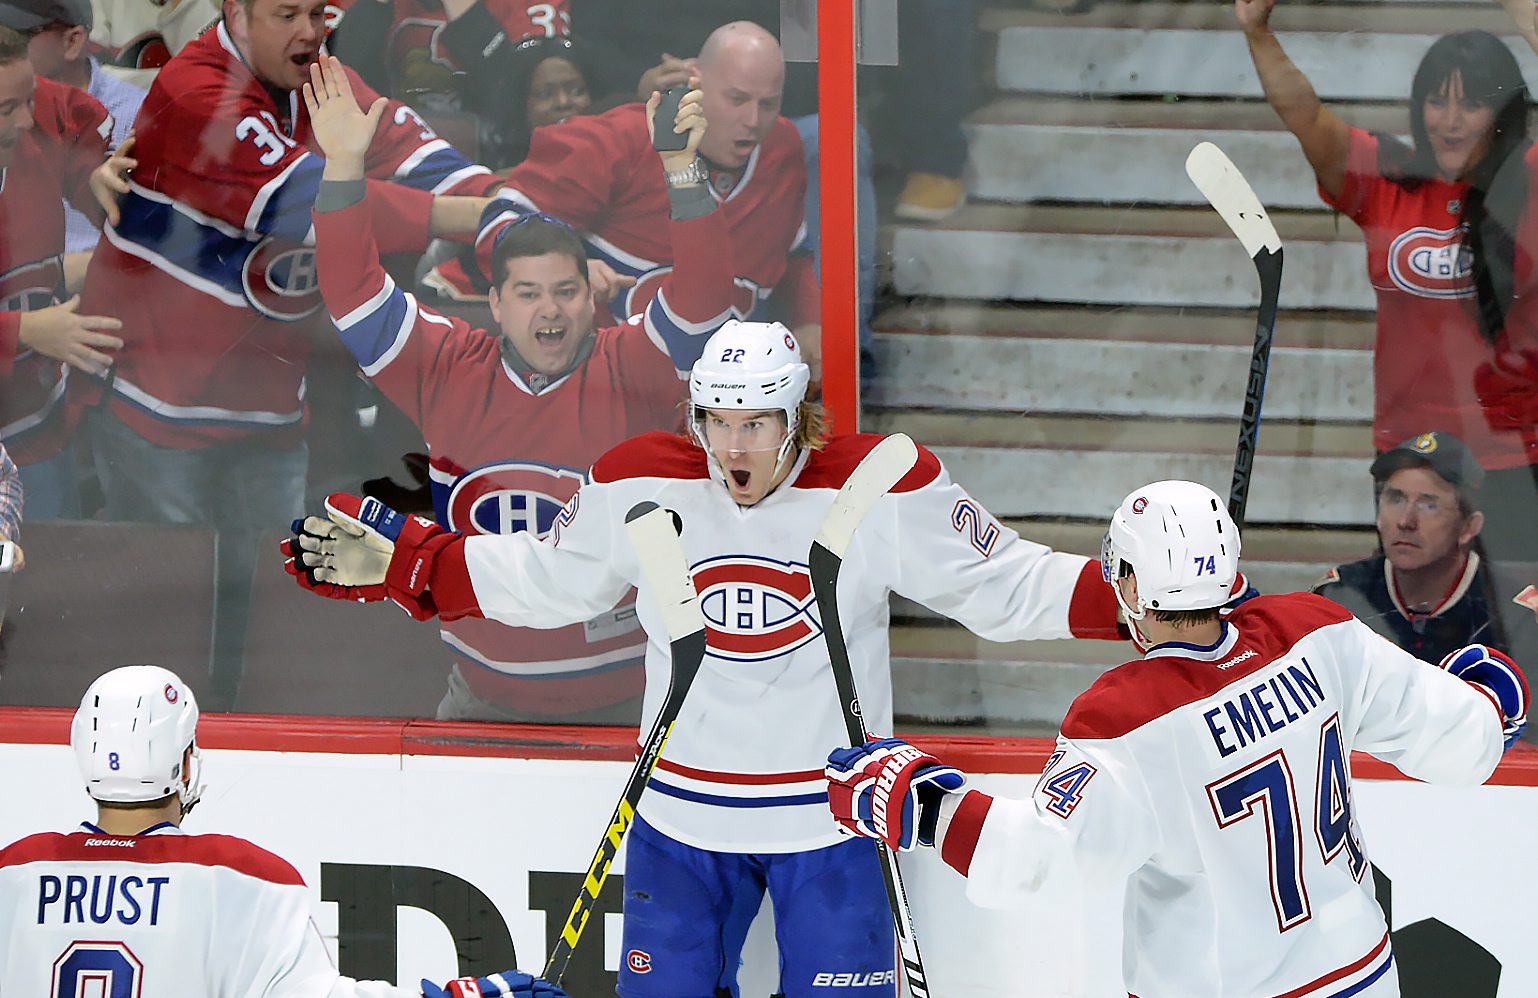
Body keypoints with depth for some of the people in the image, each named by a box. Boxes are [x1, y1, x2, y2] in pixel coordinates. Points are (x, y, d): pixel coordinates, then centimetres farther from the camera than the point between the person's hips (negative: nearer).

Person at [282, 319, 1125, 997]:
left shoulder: (882, 490, -13)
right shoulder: (639, 486, -6)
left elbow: (1005, 587, -6)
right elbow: (544, 582, 9)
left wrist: (1132, 594, -18)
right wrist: (397, 562, 6)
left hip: (830, 819, -2)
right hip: (682, 819, 2)